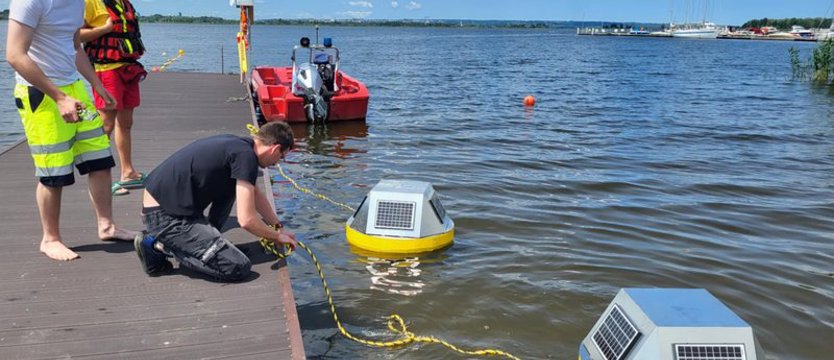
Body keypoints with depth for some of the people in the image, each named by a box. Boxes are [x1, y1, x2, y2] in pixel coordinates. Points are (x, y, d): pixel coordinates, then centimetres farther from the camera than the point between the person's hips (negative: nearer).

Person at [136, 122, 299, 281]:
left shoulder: (236, 143, 12)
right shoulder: (245, 155, -16)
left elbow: (256, 195, 27)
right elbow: (246, 220, -18)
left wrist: (278, 227, 29)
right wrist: (276, 236, 0)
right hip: (165, 216, -10)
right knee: (239, 268, -14)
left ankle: (208, 236, 15)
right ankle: (159, 246, -3)